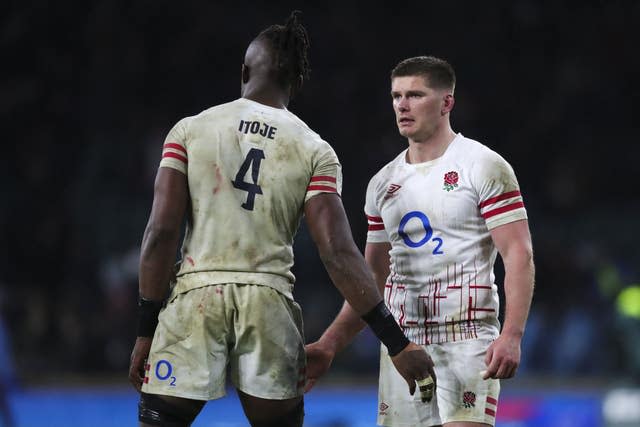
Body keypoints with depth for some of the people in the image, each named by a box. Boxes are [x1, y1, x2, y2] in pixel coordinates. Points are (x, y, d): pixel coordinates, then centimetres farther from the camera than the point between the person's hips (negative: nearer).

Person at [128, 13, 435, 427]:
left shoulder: (190, 130, 5)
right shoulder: (314, 151, 4)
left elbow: (162, 233, -2)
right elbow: (339, 254, -5)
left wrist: (145, 330, 2)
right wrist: (397, 343, -3)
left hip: (197, 294, -1)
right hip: (269, 300, 1)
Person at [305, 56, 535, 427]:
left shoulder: (485, 167, -2)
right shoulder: (383, 183, 15)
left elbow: (519, 255, -9)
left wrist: (511, 335, -21)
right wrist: (328, 346, 13)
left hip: (466, 338, -6)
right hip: (401, 340, 6)